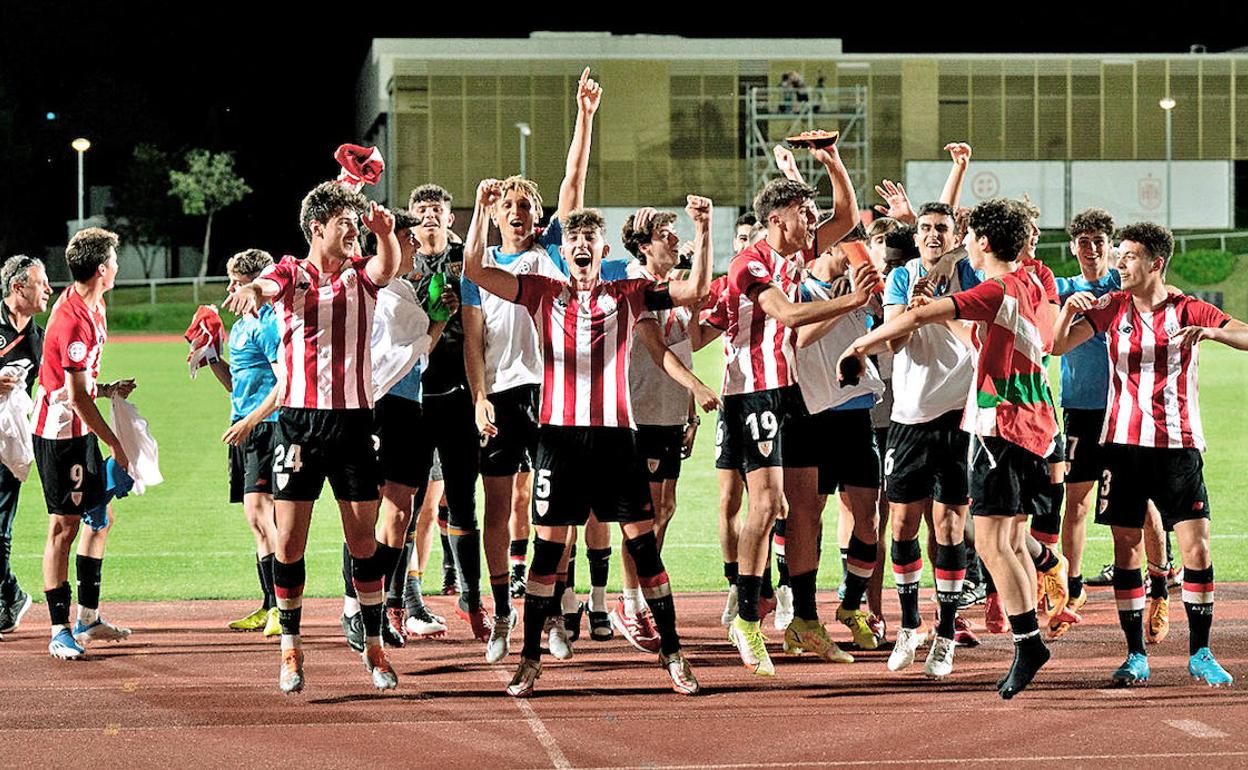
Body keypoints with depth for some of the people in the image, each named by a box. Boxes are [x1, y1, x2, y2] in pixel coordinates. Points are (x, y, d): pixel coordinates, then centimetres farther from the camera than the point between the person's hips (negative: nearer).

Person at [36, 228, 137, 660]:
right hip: (60, 432, -10)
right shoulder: (72, 320, -23)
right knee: (64, 527, -8)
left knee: (100, 518, 15)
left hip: (82, 430, 10)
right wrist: (116, 444, -17)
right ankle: (60, 632, -5)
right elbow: (77, 397, -23)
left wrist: (109, 390, 4)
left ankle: (87, 620, 25)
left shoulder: (93, 307, 9)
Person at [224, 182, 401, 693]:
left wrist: (386, 233, -38)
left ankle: (373, 645, 14)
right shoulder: (290, 273, 3)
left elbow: (388, 269, -15)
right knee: (289, 541, -2)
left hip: (353, 420, 1)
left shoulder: (361, 275, 7)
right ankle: (290, 648, 10)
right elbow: (265, 286, -19)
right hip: (299, 419, -1)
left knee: (364, 541, 2)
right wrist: (250, 291, -45)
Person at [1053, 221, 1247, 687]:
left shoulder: (1190, 311, -1)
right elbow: (1059, 346, -1)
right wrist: (1068, 308, -19)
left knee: (1196, 547, -6)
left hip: (1178, 444, -1)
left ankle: (1200, 654, 6)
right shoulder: (1112, 307, 4)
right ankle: (1135, 656, 9)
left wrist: (1210, 332, -27)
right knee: (1126, 549, 1)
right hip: (1123, 442, 2)